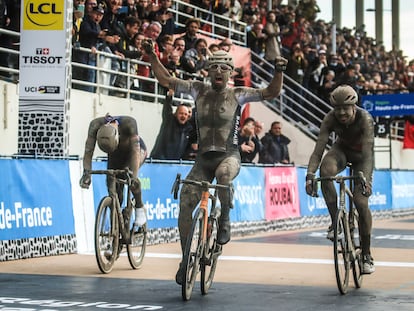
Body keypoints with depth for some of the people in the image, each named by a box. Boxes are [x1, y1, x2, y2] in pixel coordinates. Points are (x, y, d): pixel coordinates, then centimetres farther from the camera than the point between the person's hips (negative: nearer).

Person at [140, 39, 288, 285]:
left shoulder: (237, 95, 0)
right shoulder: (199, 90, 6)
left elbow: (272, 92, -7)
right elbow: (166, 80, 7)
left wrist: (279, 71, -22)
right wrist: (152, 56, -2)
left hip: (229, 156, -3)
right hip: (203, 157, 3)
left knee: (224, 174, -40)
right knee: (185, 205, -8)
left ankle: (225, 221, -14)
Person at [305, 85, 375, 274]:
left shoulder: (365, 119, -33)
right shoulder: (330, 119, -26)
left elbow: (368, 152, -41)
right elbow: (319, 148, -31)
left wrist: (366, 179, -55)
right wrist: (310, 176, -44)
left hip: (361, 155, -2)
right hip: (342, 149, 2)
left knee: (361, 202, -14)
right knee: (326, 169, -35)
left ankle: (366, 254, 2)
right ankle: (335, 221, -22)